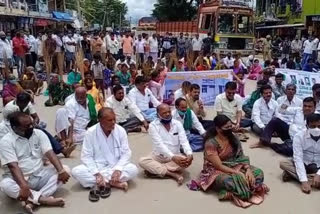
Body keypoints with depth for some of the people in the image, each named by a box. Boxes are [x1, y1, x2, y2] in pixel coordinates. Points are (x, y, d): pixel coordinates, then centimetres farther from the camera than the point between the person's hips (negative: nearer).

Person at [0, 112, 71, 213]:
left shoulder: (39, 134, 0)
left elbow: (50, 154, -10)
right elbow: (13, 166, -22)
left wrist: (61, 171, -27)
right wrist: (24, 187, -37)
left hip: (39, 176, 4)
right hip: (19, 179, -4)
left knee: (65, 169, -17)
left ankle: (32, 201, -28)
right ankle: (45, 199, -30)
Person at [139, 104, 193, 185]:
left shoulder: (177, 124, -2)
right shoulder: (153, 125, -11)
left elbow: (184, 141, -11)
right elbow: (159, 144, -22)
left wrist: (189, 154, -33)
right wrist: (172, 157, -37)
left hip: (176, 155, 2)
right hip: (159, 156, -1)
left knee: (187, 160, -29)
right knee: (142, 161, -28)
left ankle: (154, 169, -24)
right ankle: (174, 174, -29)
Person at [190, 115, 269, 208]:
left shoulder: (233, 138, -1)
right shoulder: (211, 143, -21)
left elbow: (242, 157, 1)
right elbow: (219, 166, -23)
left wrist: (248, 169, -18)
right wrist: (238, 173, -26)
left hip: (234, 167, 7)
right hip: (216, 171, -7)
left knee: (258, 172, -12)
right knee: (231, 181, -38)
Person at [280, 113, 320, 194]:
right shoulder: (299, 136, -18)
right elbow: (298, 158, -25)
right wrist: (304, 181, -35)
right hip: (302, 165, 0)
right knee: (283, 164, -28)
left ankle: (293, 174, -24)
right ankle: (311, 180, -29)